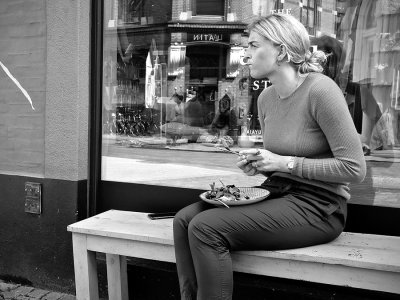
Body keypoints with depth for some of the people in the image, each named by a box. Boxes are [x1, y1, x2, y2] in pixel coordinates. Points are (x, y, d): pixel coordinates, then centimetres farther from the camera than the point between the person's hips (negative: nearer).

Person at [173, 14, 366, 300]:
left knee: (206, 228, -22)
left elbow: (354, 168, -17)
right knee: (185, 219, -8)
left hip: (317, 205, -7)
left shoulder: (320, 89, -15)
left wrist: (285, 163, -17)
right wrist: (258, 164, 0)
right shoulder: (266, 98, 9)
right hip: (278, 193, 8)